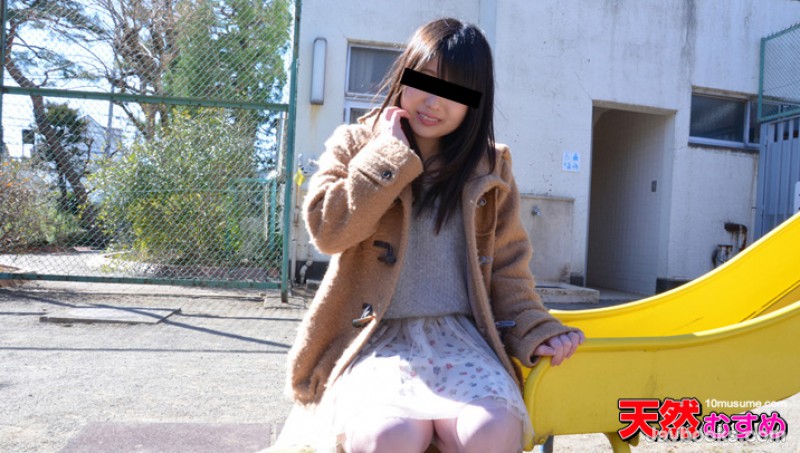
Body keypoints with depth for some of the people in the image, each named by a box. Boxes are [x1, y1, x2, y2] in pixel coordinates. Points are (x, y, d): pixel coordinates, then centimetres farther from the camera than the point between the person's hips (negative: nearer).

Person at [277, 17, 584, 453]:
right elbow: (328, 229, -10)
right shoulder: (355, 145, 6)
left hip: (457, 335, 2)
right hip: (375, 337, -2)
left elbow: (507, 268, 13)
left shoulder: (490, 169, 11)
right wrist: (390, 155, -9)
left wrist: (535, 333, -1)